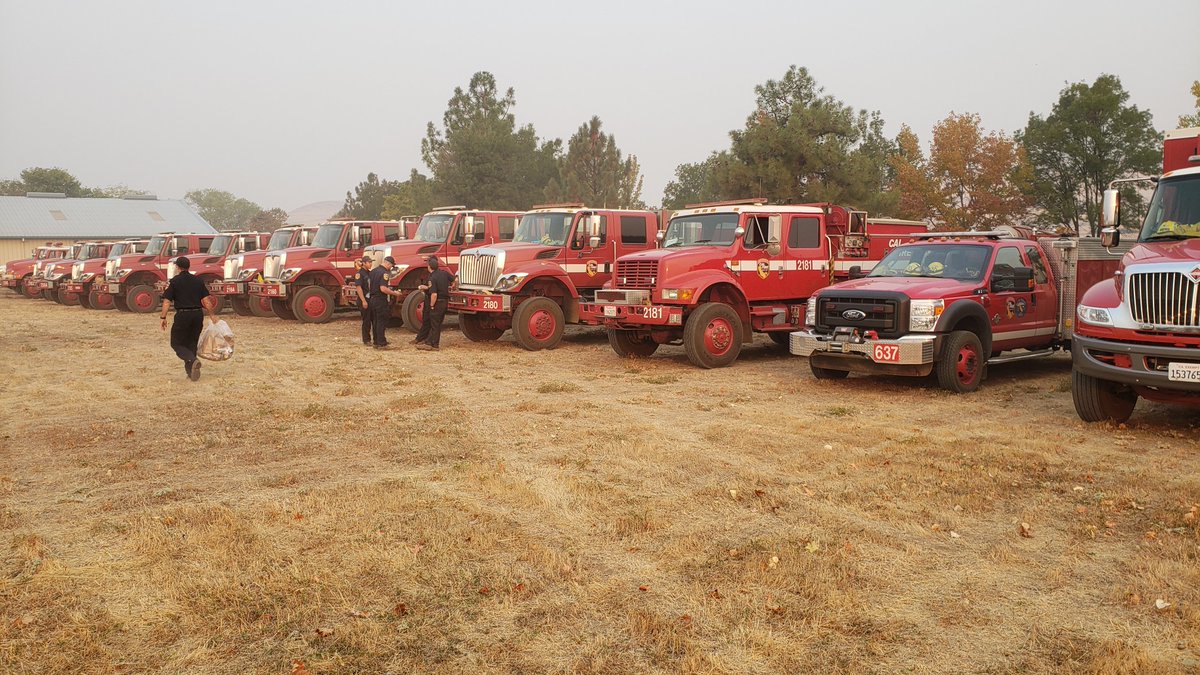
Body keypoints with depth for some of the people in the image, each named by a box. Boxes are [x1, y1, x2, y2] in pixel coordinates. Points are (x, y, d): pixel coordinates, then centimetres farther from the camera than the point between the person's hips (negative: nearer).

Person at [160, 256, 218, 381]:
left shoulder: (174, 281, -3)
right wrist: (212, 315, 15)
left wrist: (163, 317, -2)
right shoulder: (198, 281, 8)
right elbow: (206, 301, 5)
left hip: (183, 315, -4)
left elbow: (167, 301, -8)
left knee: (176, 343, 5)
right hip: (198, 314, 4)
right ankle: (190, 370, 18)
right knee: (192, 343, 17)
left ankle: (193, 361, -20)